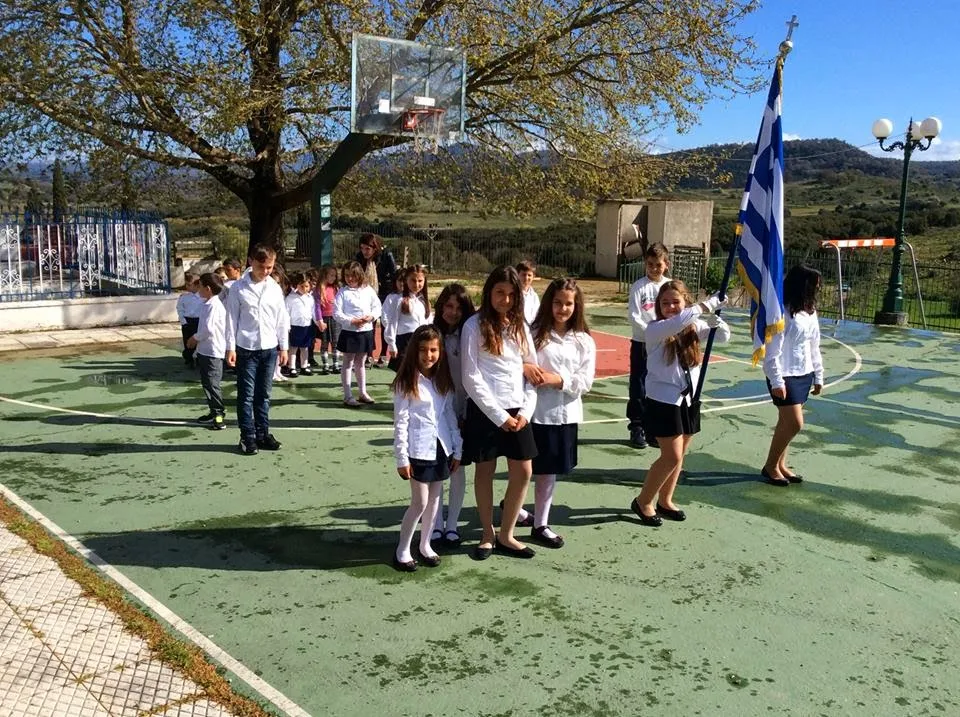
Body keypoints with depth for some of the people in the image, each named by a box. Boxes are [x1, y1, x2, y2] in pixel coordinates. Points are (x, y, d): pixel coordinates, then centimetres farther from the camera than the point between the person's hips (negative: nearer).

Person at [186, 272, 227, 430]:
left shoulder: (214, 305, -18)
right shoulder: (208, 304, 12)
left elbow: (208, 329, -25)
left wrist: (195, 338, -11)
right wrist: (196, 339, 9)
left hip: (212, 352, -10)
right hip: (204, 350, 10)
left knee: (212, 384, -6)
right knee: (206, 383, 16)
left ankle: (219, 415, 1)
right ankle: (214, 411, 25)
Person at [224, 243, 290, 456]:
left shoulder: (275, 288, 4)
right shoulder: (239, 288, -4)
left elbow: (282, 318, 9)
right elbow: (232, 318, -3)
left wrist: (284, 346, 8)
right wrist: (230, 347, -7)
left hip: (270, 348, 3)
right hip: (246, 348, -3)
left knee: (264, 394, 10)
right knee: (246, 395, 2)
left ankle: (263, 434, 19)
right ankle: (248, 437, 9)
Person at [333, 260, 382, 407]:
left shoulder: (368, 290, 3)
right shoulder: (343, 292, -8)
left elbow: (377, 306, 5)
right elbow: (337, 313, -12)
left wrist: (371, 316, -14)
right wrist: (352, 321, -22)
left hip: (366, 331, 4)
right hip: (349, 332, -4)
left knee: (360, 363, 17)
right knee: (348, 364, 4)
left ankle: (363, 392, 28)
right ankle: (348, 396, 9)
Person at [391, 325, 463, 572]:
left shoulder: (444, 382, 6)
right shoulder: (406, 383, -10)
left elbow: (451, 416, 10)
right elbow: (400, 423, -11)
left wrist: (457, 449, 8)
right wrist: (402, 458, -13)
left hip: (441, 448, 5)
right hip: (418, 450, -5)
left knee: (435, 498, 12)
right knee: (420, 502, -2)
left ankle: (425, 545, 27)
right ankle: (402, 549, 13)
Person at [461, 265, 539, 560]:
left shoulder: (520, 326, 8)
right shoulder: (475, 325, -7)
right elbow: (471, 378, -11)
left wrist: (526, 410, -4)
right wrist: (499, 416, -13)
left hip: (517, 410, 5)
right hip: (485, 410, -5)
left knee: (523, 473, 6)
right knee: (485, 471, 8)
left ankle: (506, 535, 22)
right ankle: (488, 535, 25)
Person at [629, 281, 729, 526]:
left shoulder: (694, 327, 4)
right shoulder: (654, 329, -13)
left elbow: (724, 336, 3)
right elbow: (676, 323, -33)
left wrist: (714, 320, -17)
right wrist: (705, 305, -26)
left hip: (688, 400, 6)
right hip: (663, 401, -6)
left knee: (678, 456, 13)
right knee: (672, 456, -7)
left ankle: (664, 501, 30)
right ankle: (643, 501, 10)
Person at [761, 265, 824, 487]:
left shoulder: (810, 312, 9)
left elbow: (814, 347, 15)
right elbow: (773, 351, -17)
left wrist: (818, 376, 16)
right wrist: (777, 381, -18)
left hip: (804, 375, 7)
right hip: (786, 376, -7)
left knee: (786, 422, 13)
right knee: (794, 423, -7)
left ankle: (780, 465, 23)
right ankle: (770, 467, 8)